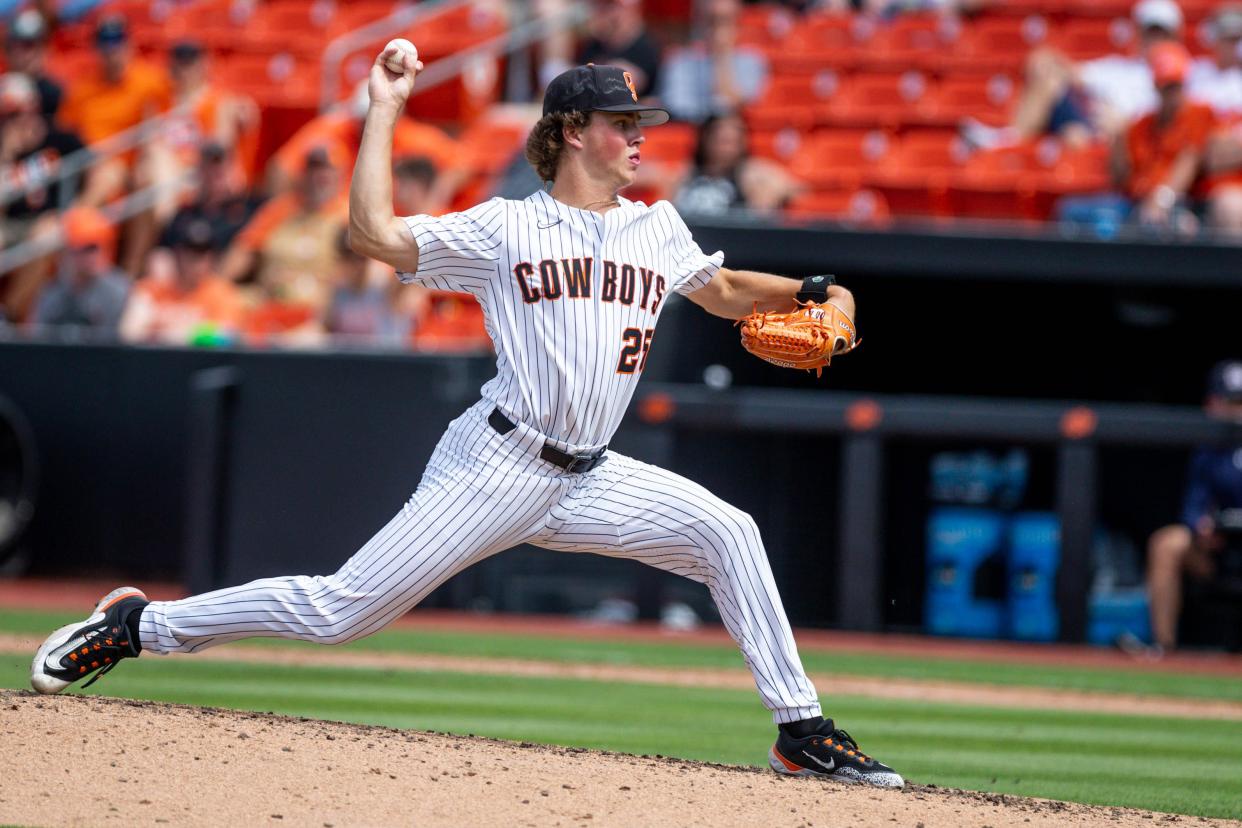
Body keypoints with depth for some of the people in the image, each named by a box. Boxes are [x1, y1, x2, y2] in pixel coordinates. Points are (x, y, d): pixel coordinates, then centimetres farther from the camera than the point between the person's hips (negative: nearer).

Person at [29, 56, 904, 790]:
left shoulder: (656, 228, 13)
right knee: (339, 610, -9)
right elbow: (374, 233, -11)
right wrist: (385, 109, -9)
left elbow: (725, 291, 27)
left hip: (589, 481, 5)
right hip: (498, 467, -5)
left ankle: (801, 730, -8)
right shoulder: (505, 229, -2)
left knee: (727, 530, -13)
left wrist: (812, 293, 8)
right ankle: (136, 625, 5)